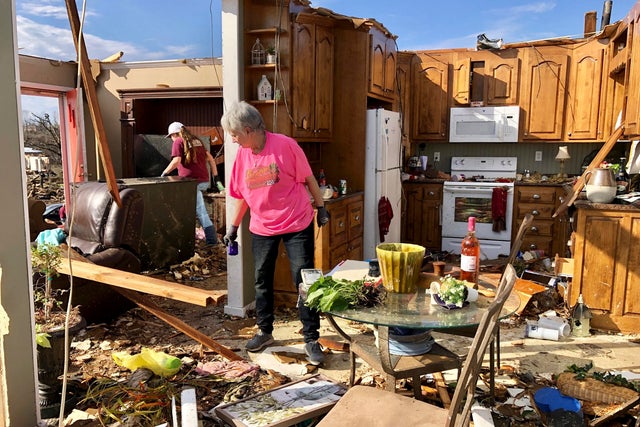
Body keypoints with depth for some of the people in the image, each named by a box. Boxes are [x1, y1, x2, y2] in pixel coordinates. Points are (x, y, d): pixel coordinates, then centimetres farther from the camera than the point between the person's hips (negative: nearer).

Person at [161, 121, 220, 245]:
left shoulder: (178, 142, -3)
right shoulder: (196, 140, 18)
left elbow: (176, 161, -16)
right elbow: (210, 158, 15)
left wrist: (164, 173, -5)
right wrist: (215, 176, 16)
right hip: (204, 181, 8)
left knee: (201, 212, -1)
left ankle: (211, 239, -1)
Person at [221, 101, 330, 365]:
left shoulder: (285, 145, -15)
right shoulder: (242, 155, 1)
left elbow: (308, 178, -7)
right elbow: (241, 195, 10)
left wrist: (321, 207, -4)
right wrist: (233, 227, 13)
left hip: (297, 224, -5)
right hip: (262, 228, 5)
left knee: (304, 281, -1)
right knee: (262, 281, 13)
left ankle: (311, 340, 10)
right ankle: (265, 331, 31)